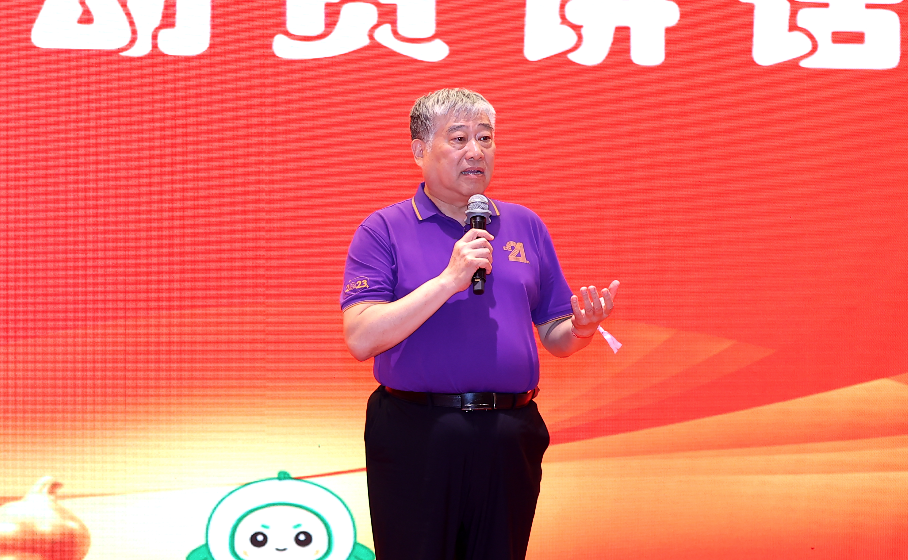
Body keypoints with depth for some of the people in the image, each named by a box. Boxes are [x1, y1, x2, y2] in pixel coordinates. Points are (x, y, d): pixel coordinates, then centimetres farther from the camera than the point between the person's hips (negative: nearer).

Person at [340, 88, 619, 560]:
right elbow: (360, 339, -12)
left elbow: (553, 337, 15)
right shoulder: (384, 231, 1)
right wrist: (450, 279, -16)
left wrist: (581, 330, -9)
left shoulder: (525, 226, 13)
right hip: (416, 434, -3)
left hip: (509, 437, 4)